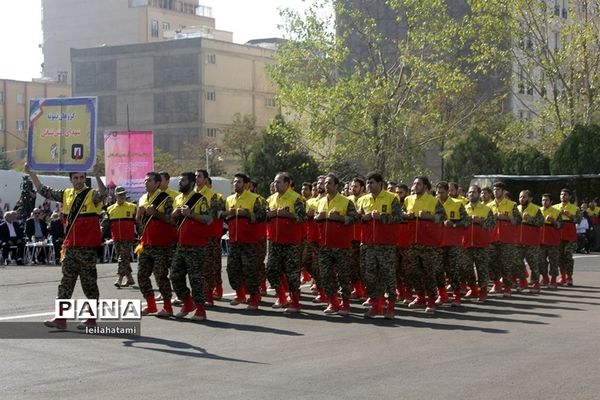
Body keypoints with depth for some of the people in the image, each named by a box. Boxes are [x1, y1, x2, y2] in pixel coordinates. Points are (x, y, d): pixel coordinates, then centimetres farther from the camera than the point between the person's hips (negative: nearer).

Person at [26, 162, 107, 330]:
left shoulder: (92, 195, -5)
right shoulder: (66, 194, 11)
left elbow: (103, 194, -28)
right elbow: (43, 190, 16)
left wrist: (97, 175, -41)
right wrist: (31, 173, 8)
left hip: (87, 248, -6)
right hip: (70, 247, 6)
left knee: (89, 283, 2)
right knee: (66, 282, 6)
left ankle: (92, 319, 10)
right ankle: (61, 318, 9)